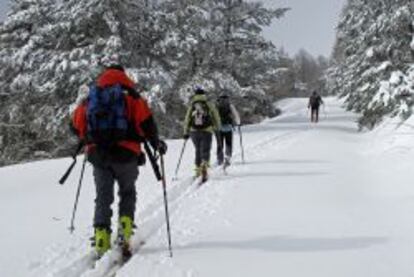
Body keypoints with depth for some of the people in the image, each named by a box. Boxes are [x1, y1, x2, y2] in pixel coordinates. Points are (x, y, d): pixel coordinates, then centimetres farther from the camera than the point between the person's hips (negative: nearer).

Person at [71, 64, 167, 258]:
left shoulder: (89, 100, 13)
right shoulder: (131, 97, 3)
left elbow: (76, 125, 12)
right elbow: (146, 122, -5)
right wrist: (156, 143, 9)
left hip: (98, 155, 2)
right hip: (125, 154, -2)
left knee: (103, 197, 9)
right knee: (127, 193, 16)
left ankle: (101, 239, 0)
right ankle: (125, 232, -2)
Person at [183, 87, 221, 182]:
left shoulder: (192, 106, 6)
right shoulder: (209, 104, 1)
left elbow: (187, 120, 6)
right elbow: (216, 117, 3)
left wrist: (186, 132, 12)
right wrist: (217, 127, 17)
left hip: (194, 131, 3)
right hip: (206, 131, -3)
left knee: (198, 150, 19)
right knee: (205, 151, -6)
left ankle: (198, 170, 23)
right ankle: (204, 165, -33)